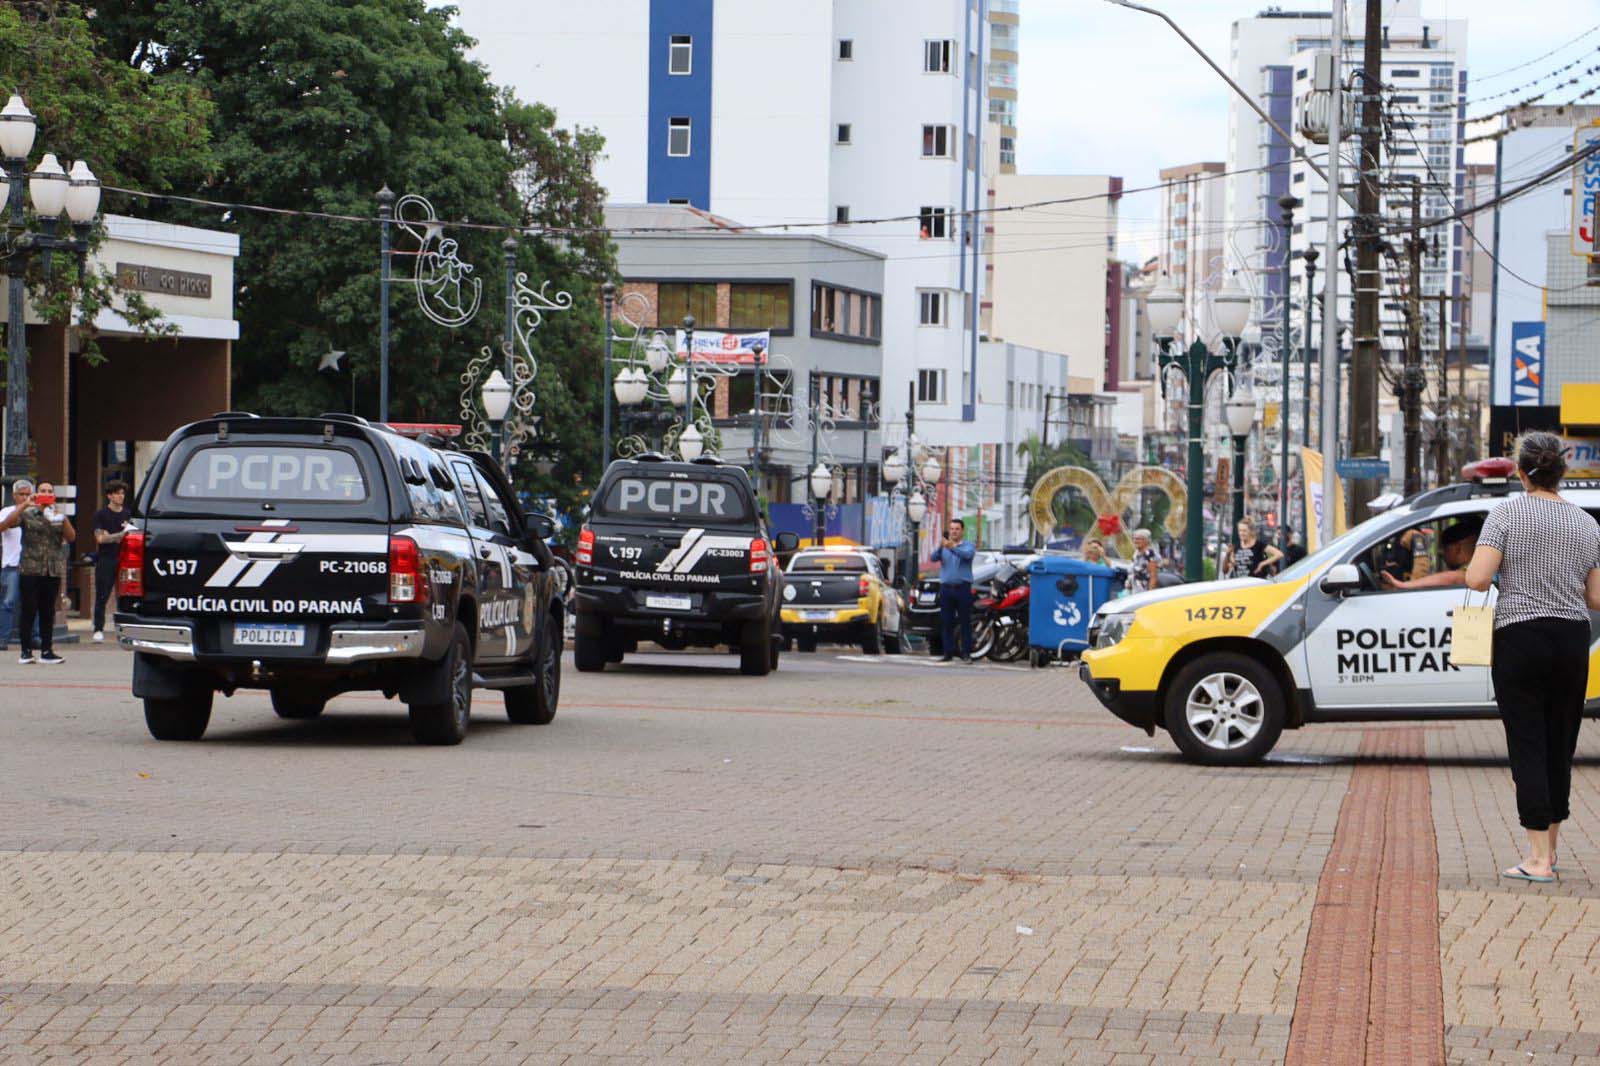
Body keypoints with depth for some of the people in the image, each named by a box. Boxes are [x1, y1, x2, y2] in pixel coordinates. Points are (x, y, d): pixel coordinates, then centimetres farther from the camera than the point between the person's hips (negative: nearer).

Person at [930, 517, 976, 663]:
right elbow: (934, 557, -6)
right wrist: (940, 547, -27)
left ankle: (966, 653, -1)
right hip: (946, 588, 3)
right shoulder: (943, 546, 12)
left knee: (965, 622, -3)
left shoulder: (968, 545, 3)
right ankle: (948, 652, 8)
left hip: (962, 587, -3)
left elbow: (967, 554, -20)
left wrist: (952, 547, -36)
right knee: (946, 622, 3)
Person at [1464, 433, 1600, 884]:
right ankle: (1549, 851, 20)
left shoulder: (1508, 513, -7)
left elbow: (1477, 578, -16)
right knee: (1560, 746, 12)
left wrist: (1476, 566, 7)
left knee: (1528, 746, -3)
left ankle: (1538, 859, -8)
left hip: (1520, 640, -4)